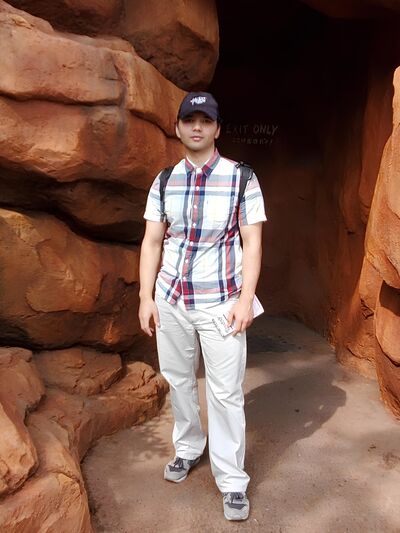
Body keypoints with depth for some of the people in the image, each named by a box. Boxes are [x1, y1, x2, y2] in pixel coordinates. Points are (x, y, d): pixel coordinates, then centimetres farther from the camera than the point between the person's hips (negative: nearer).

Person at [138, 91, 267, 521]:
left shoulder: (241, 179, -4)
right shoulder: (164, 182, 4)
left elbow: (252, 243, -6)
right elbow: (152, 243, 5)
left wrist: (245, 300, -12)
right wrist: (146, 297, 0)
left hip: (220, 301, -3)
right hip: (170, 298, 4)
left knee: (225, 391, 1)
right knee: (178, 378, 16)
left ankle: (232, 480, 16)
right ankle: (188, 448, 39)